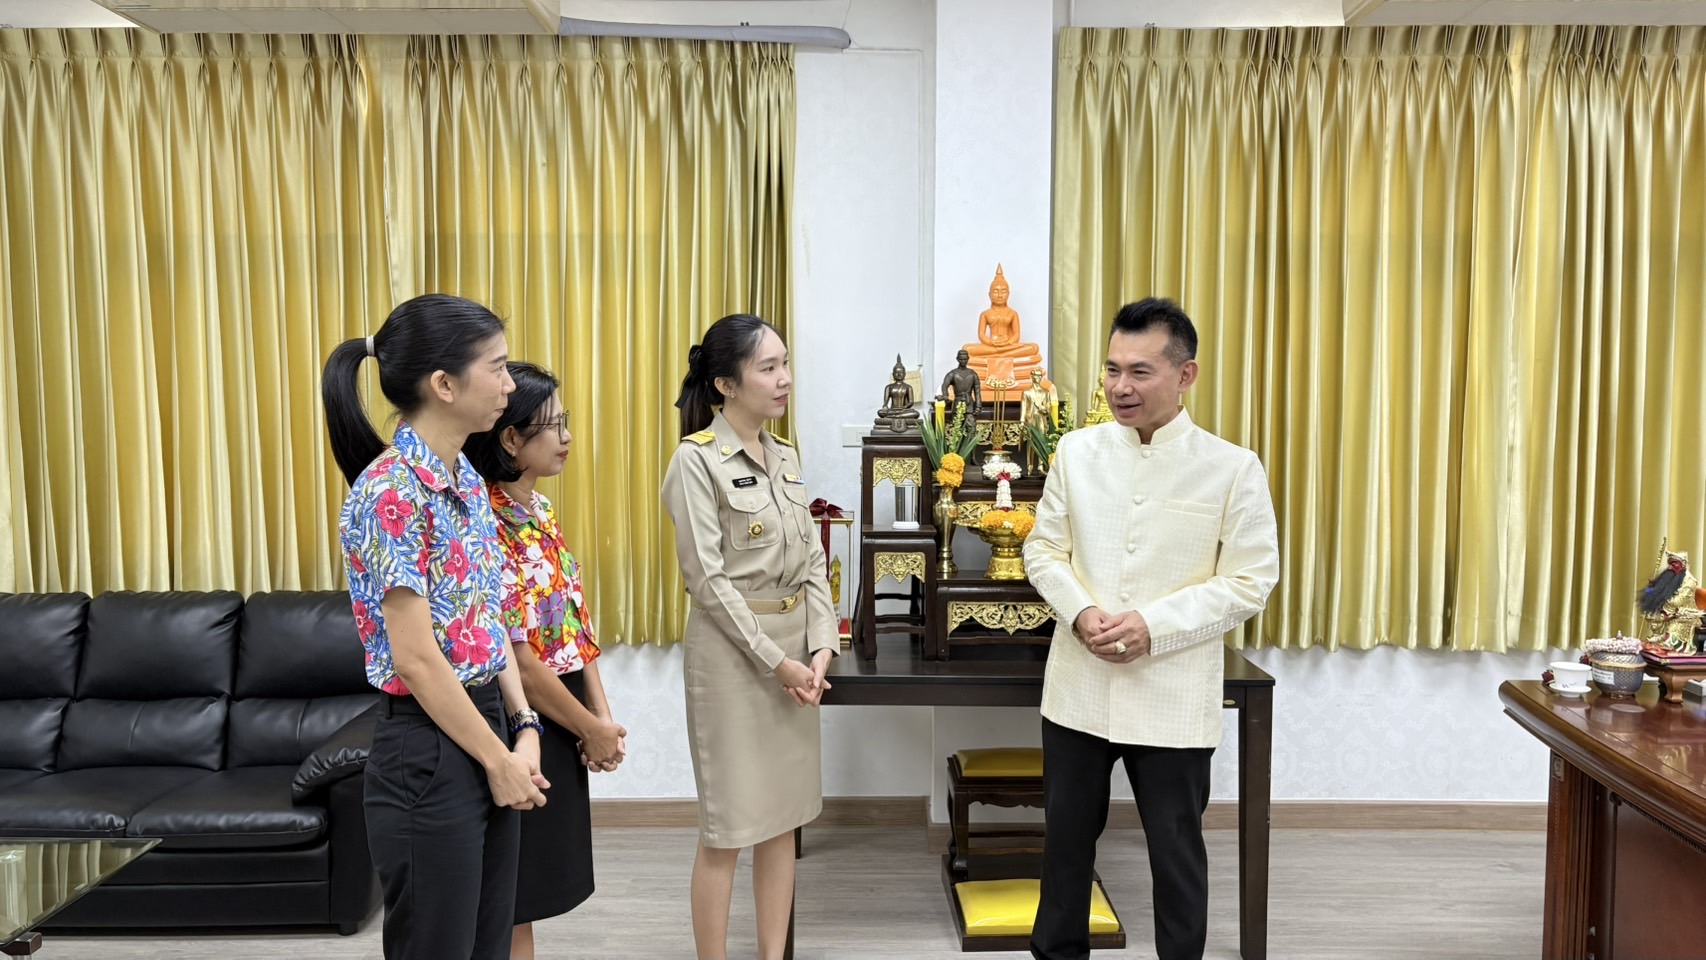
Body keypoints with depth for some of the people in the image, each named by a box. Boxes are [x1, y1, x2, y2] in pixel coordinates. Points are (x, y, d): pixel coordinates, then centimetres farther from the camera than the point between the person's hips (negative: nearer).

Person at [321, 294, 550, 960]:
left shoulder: (466, 479, 8)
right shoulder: (392, 490, -19)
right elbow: (416, 659, -20)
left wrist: (523, 728, 3)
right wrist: (499, 759, -12)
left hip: (485, 727, 8)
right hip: (430, 751, -8)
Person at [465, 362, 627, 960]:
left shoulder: (539, 509, 8)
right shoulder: (489, 527, -20)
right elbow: (520, 662, -21)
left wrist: (602, 715, 2)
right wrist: (594, 731, -10)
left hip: (560, 723, 8)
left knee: (527, 898, 19)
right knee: (511, 906, 7)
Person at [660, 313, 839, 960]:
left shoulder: (785, 457, 9)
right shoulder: (696, 460, -11)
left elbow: (812, 561, 9)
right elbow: (708, 578, -15)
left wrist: (821, 646, -4)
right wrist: (774, 660, -15)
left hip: (796, 647, 7)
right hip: (733, 649, -7)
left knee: (784, 814, 13)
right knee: (728, 824, 2)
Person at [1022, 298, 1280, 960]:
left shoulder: (1233, 468, -8)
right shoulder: (1077, 452, 1)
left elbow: (1250, 581, -8)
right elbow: (1044, 549, 5)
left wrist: (1154, 626, -19)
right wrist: (1080, 613, -13)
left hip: (1173, 699, -3)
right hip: (1078, 686, 3)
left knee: (1175, 850, 12)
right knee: (1066, 836, 17)